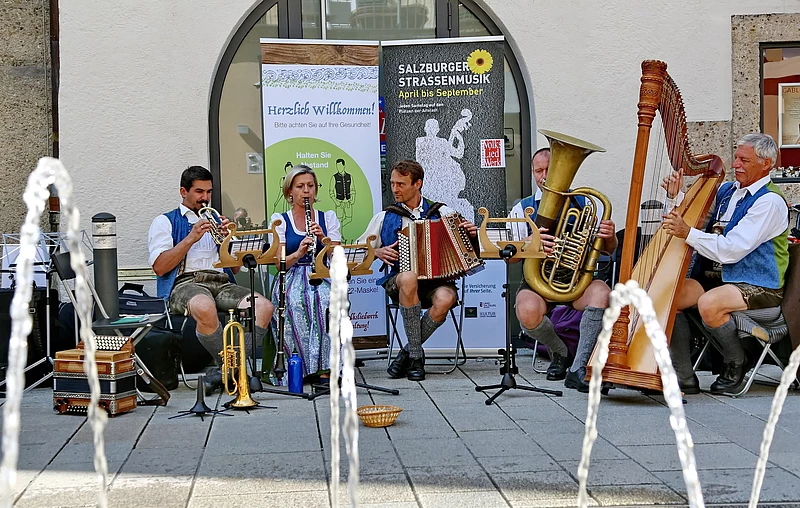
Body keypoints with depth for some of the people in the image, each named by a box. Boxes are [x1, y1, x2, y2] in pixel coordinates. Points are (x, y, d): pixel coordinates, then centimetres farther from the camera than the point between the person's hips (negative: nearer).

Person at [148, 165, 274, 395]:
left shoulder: (217, 222, 29)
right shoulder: (165, 222, 15)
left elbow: (235, 267, 20)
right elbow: (159, 267, -1)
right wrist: (191, 238, -8)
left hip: (222, 283, 5)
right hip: (185, 283, -5)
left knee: (264, 306, -26)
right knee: (205, 307, -42)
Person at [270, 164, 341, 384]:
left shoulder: (328, 217, 15)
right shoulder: (280, 220, 11)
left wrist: (323, 239, -13)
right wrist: (298, 253, -20)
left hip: (323, 277, 1)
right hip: (292, 278, -1)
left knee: (325, 300, -36)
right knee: (294, 303, -37)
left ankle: (324, 367, -37)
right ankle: (305, 365, -31)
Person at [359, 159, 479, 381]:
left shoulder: (441, 212, 11)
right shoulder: (385, 217, 13)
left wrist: (471, 234, -5)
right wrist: (377, 252, -3)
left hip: (437, 280, 0)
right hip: (399, 282, 0)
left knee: (445, 298, -36)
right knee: (408, 278, -38)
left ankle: (407, 353, -15)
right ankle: (416, 356, -28)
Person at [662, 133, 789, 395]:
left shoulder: (770, 202, -12)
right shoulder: (725, 191, 13)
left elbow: (731, 250, -21)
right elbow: (690, 217, 21)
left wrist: (688, 233, -24)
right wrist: (675, 197, 2)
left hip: (755, 285, -8)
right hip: (714, 277, 8)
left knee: (710, 304, -35)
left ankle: (736, 364, -7)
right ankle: (684, 377, -8)